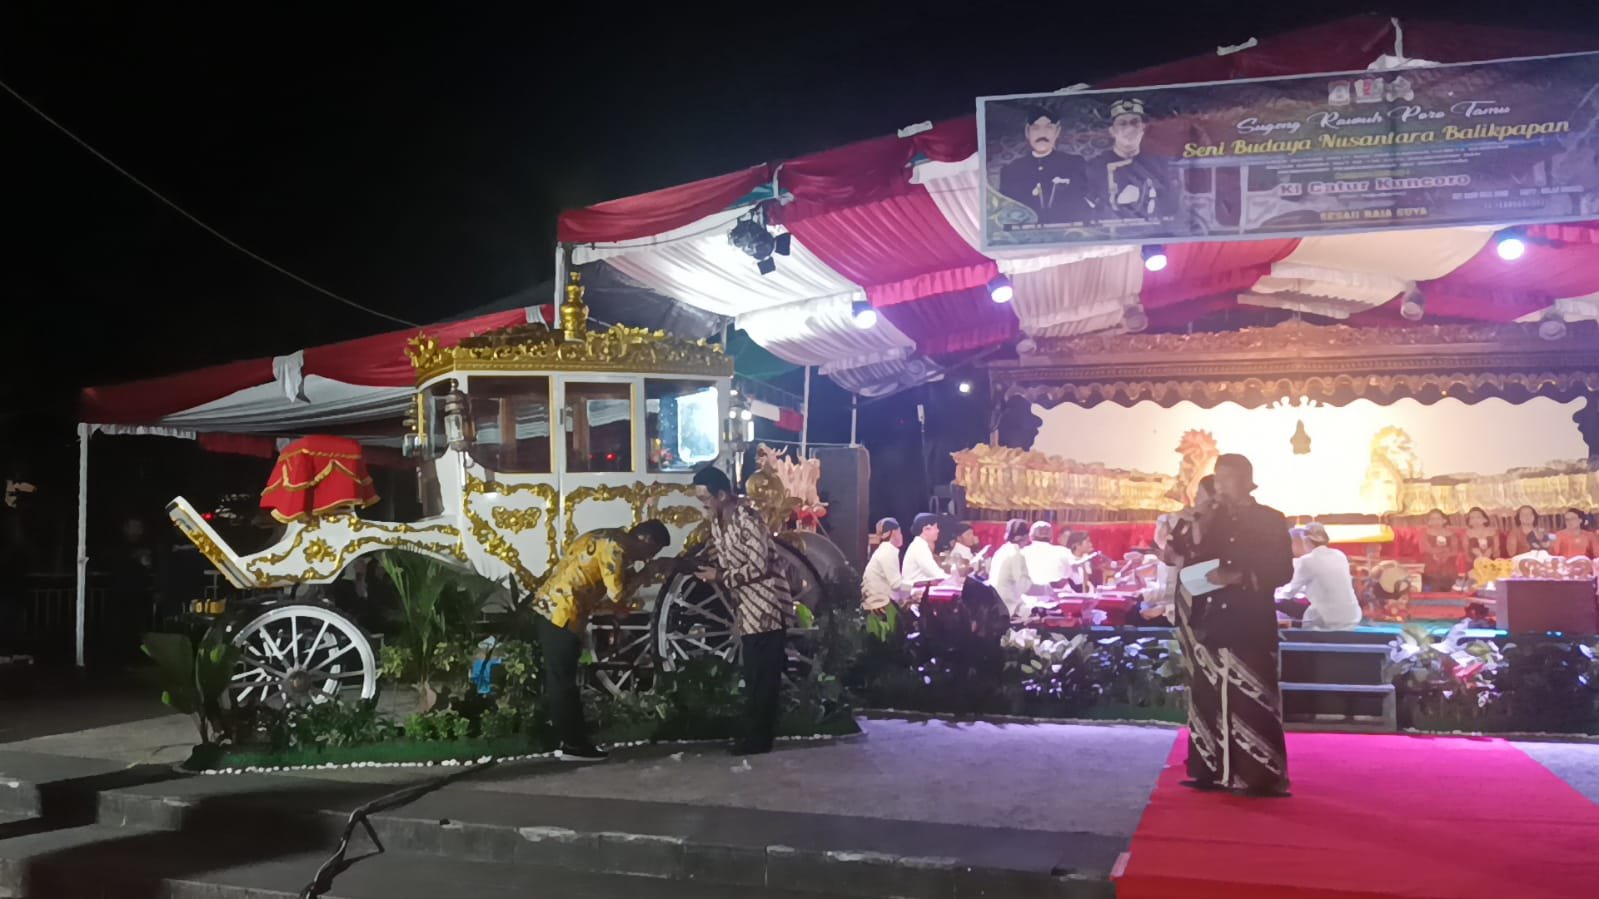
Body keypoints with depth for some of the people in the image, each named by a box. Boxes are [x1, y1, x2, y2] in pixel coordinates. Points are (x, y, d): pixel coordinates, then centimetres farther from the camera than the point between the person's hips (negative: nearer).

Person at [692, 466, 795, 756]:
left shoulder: (747, 519, -20)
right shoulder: (716, 521, 9)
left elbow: (759, 566, -23)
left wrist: (721, 578, -17)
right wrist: (705, 569, 1)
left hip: (765, 607, -9)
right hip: (747, 608, 9)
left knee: (763, 677, -2)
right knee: (755, 676, 15)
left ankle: (758, 739, 5)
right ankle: (755, 735, 24)